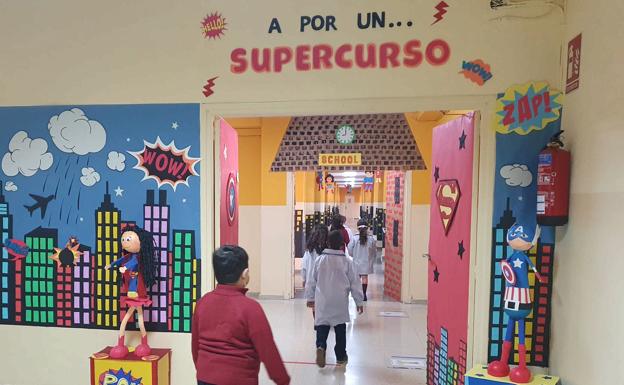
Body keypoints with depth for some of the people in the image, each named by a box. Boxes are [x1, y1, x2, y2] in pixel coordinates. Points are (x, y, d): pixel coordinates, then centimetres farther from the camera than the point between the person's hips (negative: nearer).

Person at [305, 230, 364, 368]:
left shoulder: (320, 260, -2)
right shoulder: (347, 261, -7)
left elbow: (312, 281, 5)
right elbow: (355, 283, -3)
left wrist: (310, 297, 18)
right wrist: (359, 301, 7)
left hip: (322, 301, 1)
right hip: (340, 302, 0)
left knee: (322, 326, 8)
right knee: (340, 329, 14)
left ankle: (320, 346, -18)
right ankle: (341, 357, 24)